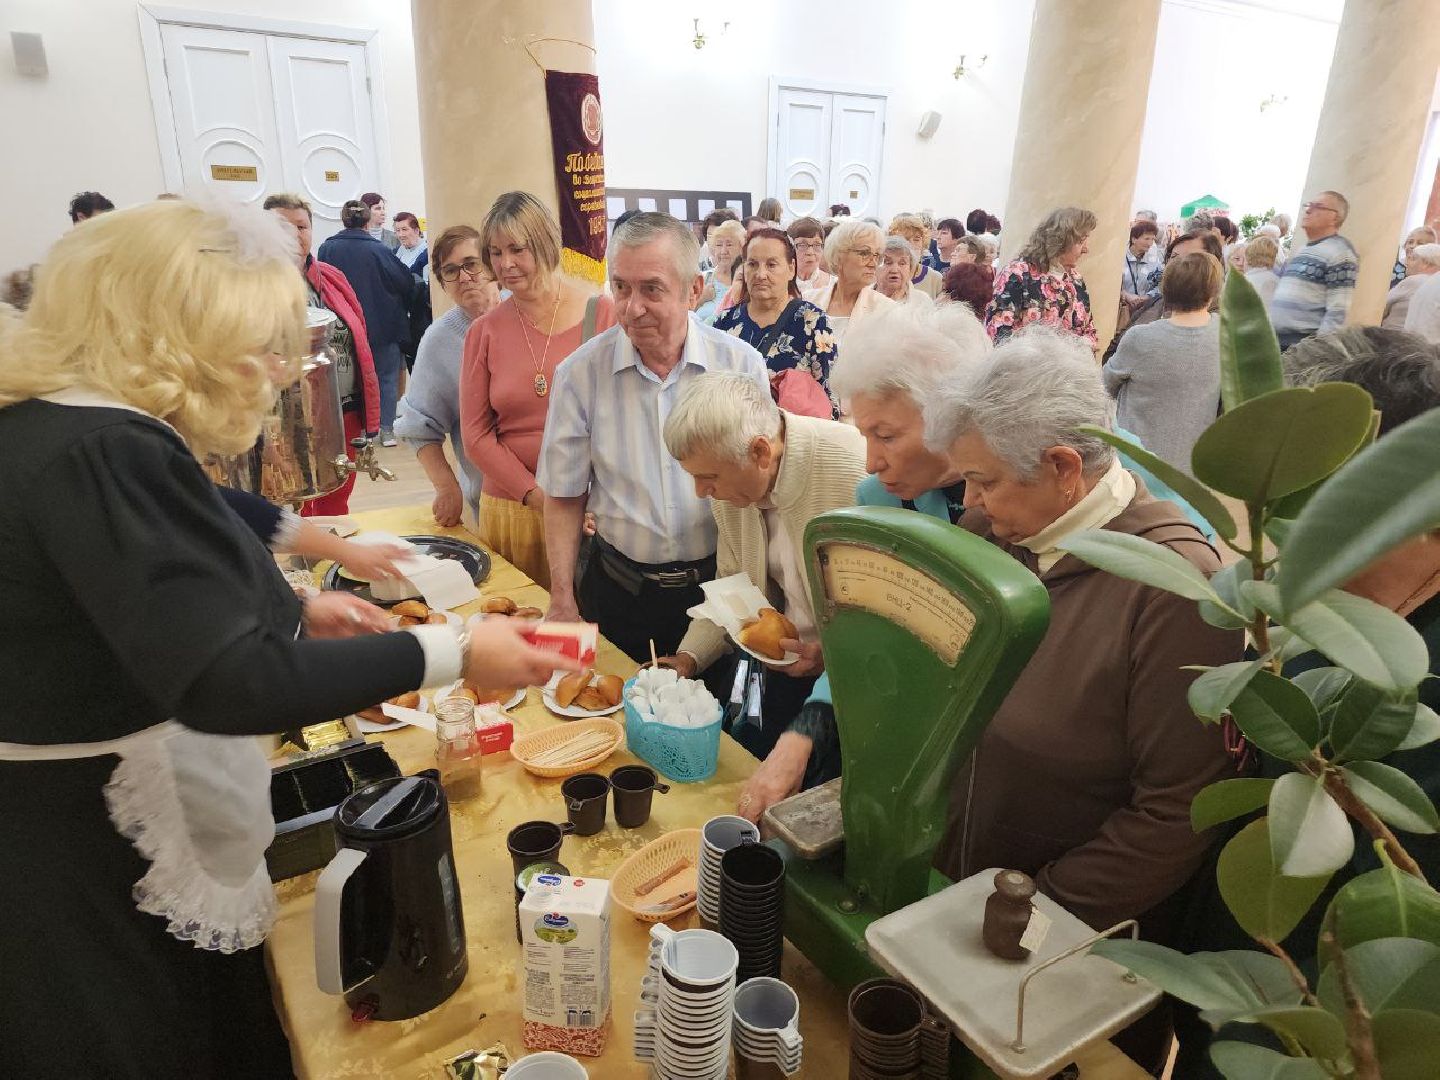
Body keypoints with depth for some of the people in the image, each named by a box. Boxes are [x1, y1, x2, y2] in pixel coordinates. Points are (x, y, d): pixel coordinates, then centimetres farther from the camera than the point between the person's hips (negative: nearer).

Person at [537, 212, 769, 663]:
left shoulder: (741, 365, -8)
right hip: (618, 588, 0)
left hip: (716, 580, 0)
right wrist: (562, 600, -5)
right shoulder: (580, 372, -8)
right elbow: (565, 497, -1)